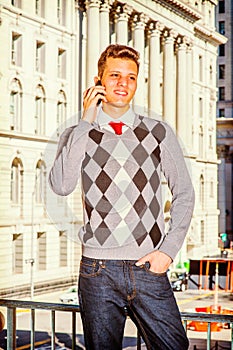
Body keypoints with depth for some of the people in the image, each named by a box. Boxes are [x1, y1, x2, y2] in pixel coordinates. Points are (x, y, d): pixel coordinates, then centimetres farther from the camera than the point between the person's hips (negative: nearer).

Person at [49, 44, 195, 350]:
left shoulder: (159, 133, 8)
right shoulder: (78, 135, 6)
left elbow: (184, 193, 11)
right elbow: (61, 186, -12)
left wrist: (168, 249, 0)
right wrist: (87, 122, -9)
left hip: (149, 267, 1)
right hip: (98, 268, 0)